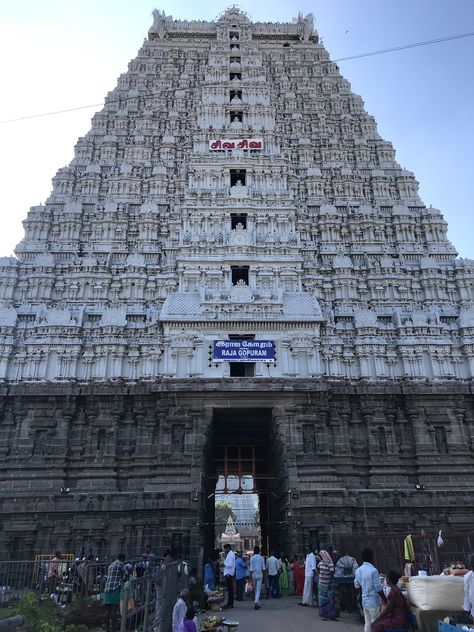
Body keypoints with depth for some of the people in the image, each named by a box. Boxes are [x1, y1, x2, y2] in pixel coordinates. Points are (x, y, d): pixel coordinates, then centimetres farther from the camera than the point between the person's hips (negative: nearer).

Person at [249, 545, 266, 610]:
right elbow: (263, 568, 2)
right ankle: (256, 602, -19)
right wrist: (264, 575, 13)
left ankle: (257, 603, 22)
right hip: (260, 575, -1)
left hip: (254, 575, 1)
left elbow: (251, 568, -5)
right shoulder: (261, 558, -2)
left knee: (256, 590, 15)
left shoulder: (252, 558, -4)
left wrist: (250, 575, 0)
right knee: (258, 589, -2)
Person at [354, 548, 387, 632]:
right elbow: (379, 589, -18)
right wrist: (386, 601, -6)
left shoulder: (358, 570, 1)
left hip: (364, 600, 6)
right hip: (373, 601, -6)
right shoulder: (373, 570, -19)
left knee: (367, 623, 14)